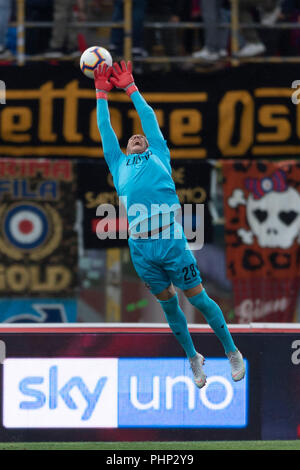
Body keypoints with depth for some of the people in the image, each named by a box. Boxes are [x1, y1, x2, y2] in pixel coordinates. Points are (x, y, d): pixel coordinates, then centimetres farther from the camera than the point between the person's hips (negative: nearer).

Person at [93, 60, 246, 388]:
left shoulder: (158, 157, 16)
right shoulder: (119, 164, 20)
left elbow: (149, 117, 21)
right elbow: (104, 127, 24)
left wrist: (129, 87, 29)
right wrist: (102, 91, 28)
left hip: (170, 238, -2)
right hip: (140, 247, 2)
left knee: (198, 299, 1)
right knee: (168, 305, 11)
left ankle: (232, 352, 12)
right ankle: (193, 358, 25)